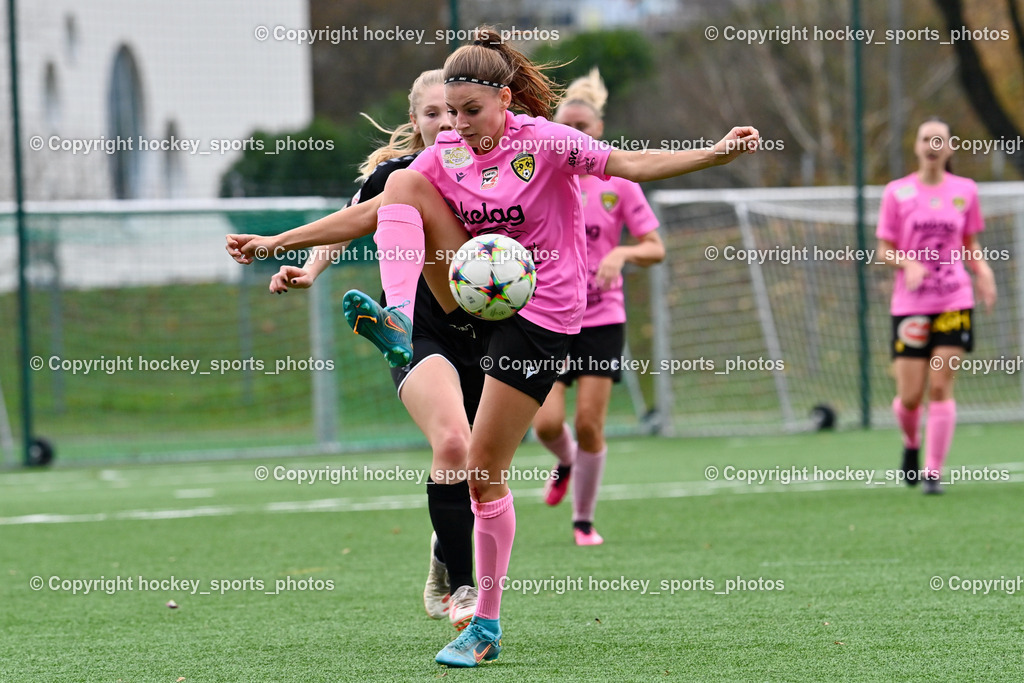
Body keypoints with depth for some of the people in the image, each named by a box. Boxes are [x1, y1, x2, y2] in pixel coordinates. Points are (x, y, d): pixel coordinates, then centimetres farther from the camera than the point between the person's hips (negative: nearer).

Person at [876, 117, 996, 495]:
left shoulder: (965, 191, 6)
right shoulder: (897, 193, 1)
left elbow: (971, 245, 15)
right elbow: (885, 249, 2)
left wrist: (982, 269, -5)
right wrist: (907, 263, -19)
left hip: (954, 303, 1)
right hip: (910, 304, -1)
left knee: (941, 388, -9)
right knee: (910, 397, -2)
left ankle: (933, 471, -1)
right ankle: (911, 443, 31)